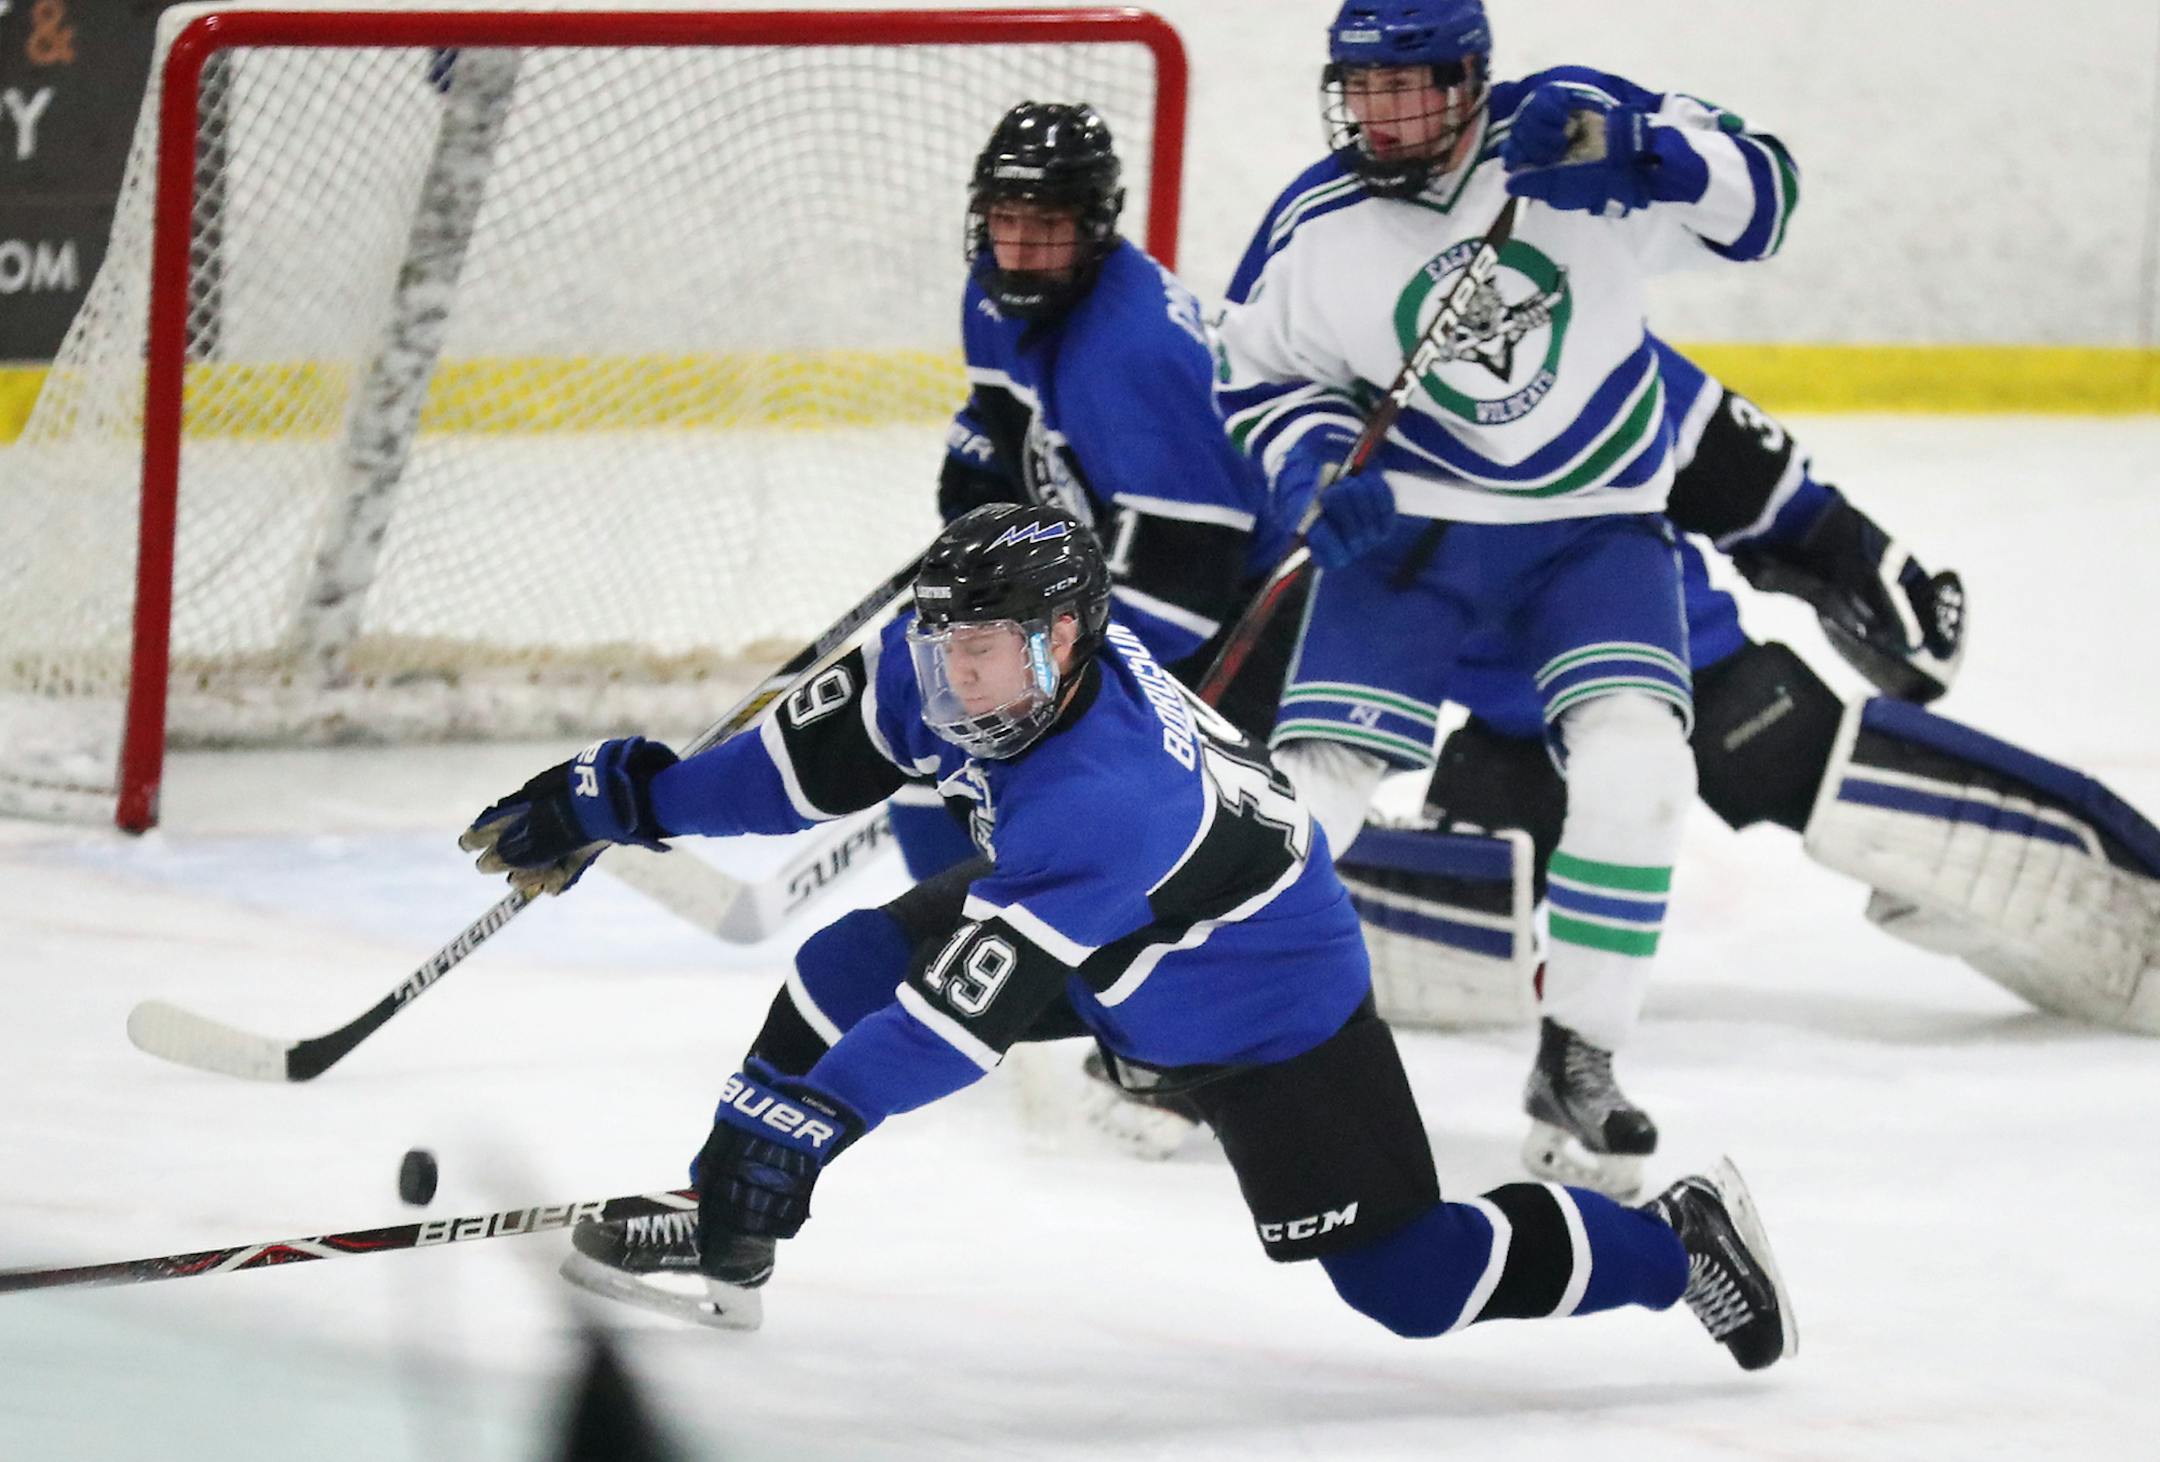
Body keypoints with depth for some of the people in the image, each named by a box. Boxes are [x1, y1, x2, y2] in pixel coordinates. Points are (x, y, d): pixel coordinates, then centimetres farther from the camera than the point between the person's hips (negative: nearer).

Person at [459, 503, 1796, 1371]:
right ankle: (719, 1245, 5)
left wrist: (807, 1124, -46)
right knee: (849, 970, -7)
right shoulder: (986, 659, -20)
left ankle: (1678, 1243, 11)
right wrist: (619, 800, -7)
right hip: (1101, 946, 8)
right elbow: (817, 752, -5)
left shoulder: (1107, 795, -43)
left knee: (1408, 1280, -8)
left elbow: (975, 1003, -44)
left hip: (1265, 996, -8)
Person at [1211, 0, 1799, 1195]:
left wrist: (1648, 155, -30)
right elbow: (1257, 374, 5)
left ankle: (1576, 1070, -4)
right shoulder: (1314, 231, -10)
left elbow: (1757, 200, -11)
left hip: (1595, 525, 0)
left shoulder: (1573, 128, -14)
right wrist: (1312, 460, -16)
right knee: (1318, 774, -12)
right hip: (1412, 522, 0)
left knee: (1633, 770, -20)